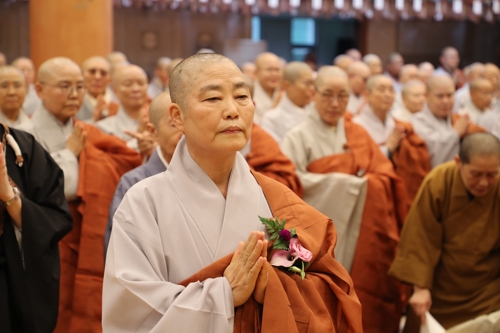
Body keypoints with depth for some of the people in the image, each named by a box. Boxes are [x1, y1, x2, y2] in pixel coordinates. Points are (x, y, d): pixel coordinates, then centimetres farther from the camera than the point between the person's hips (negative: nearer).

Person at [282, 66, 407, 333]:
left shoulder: (359, 135, 13)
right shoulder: (299, 138, -3)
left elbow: (386, 176, 7)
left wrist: (365, 182, -14)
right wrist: (345, 183, -14)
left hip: (361, 239, 4)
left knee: (366, 305, 4)